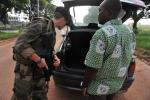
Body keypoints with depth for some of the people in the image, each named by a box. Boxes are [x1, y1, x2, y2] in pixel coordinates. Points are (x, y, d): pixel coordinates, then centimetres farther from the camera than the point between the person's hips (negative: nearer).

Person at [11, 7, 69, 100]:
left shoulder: (52, 31, 8)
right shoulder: (40, 24, -19)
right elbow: (20, 44, -27)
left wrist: (55, 57, -1)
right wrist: (38, 60, -22)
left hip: (40, 69, 8)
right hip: (26, 69, -8)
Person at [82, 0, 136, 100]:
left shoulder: (102, 34, -28)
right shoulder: (130, 32, -3)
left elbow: (93, 67, -26)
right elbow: (127, 59, 7)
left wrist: (85, 85, -11)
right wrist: (119, 79, 18)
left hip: (100, 86, -7)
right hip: (117, 83, 7)